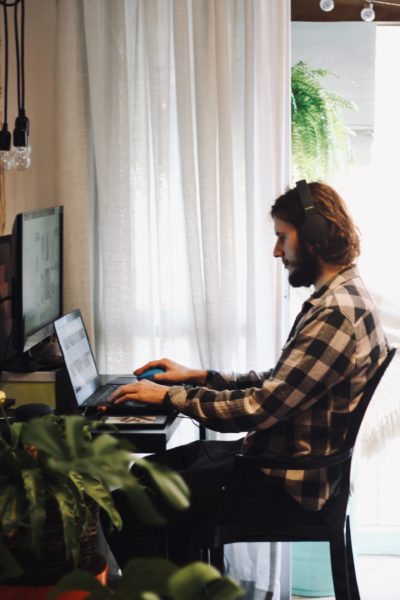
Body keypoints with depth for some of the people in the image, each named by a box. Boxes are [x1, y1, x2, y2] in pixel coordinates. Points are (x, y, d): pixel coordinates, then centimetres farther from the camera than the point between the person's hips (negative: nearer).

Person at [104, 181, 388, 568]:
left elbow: (260, 409, -25)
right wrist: (198, 377, 9)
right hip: (279, 456, 11)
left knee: (129, 507, -12)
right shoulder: (339, 298, 11)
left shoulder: (337, 313, -23)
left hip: (286, 483, -11)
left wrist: (170, 395, -14)